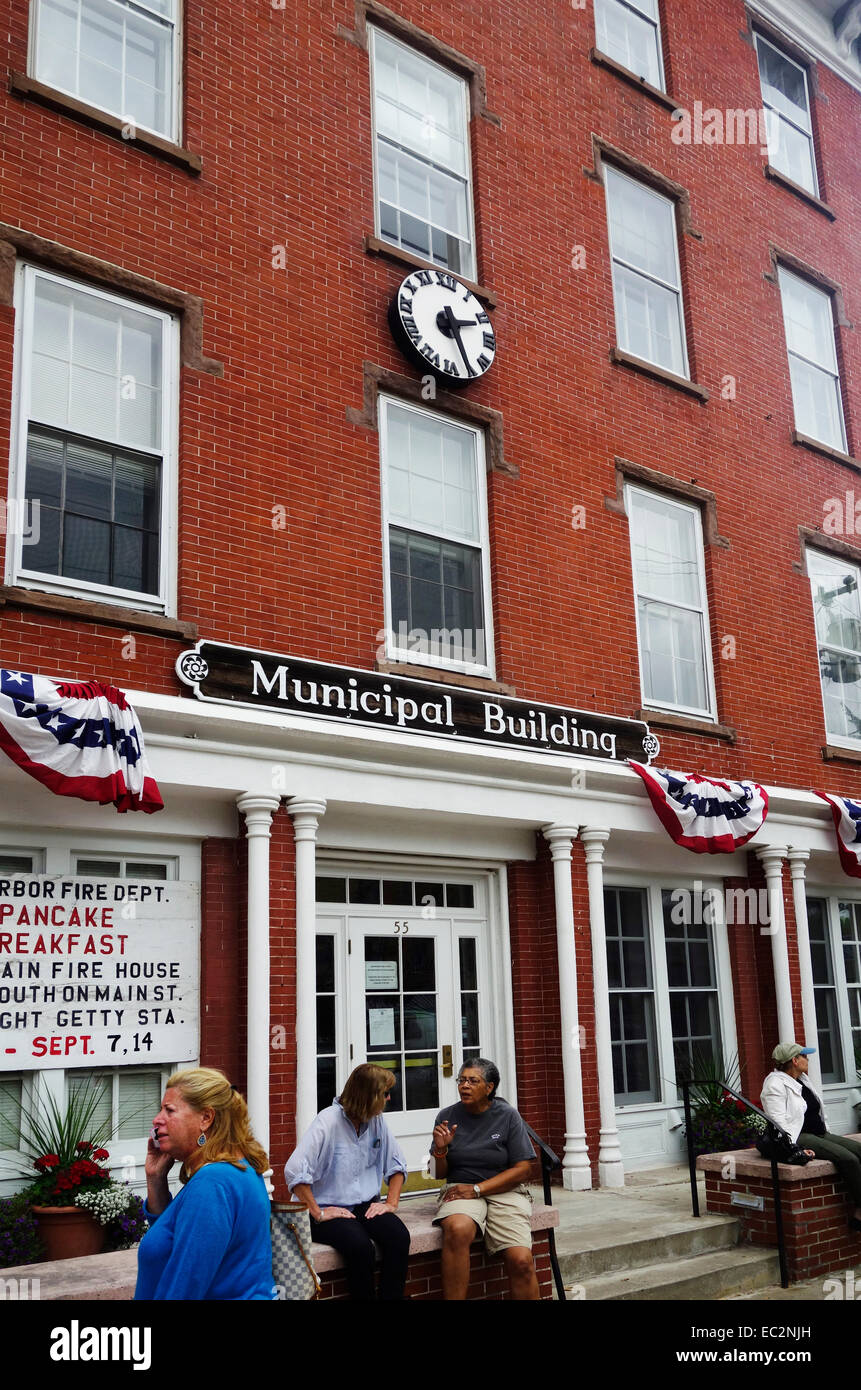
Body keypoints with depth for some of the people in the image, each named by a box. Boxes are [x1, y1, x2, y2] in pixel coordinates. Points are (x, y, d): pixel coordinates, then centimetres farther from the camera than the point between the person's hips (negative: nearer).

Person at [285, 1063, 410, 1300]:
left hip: (366, 1205, 6)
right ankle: (363, 1297, -12)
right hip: (330, 1209, -5)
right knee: (361, 1247, -33)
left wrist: (391, 1203, 3)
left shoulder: (377, 1121, 6)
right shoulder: (329, 1121, -15)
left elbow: (396, 1164, 17)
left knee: (399, 1237, -23)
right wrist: (318, 1213, -20)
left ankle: (392, 1297, -11)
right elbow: (295, 1171, -23)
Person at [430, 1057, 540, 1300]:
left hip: (503, 1191, 0)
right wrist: (441, 1149, -11)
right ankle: (452, 1299, -23)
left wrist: (477, 1189, -10)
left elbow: (522, 1169, -3)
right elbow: (440, 1173, 11)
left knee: (521, 1261, -24)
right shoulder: (448, 1116, 5)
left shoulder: (507, 1116, 0)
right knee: (457, 1229, -35)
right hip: (460, 1189, 1)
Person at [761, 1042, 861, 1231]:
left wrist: (827, 1136, 15)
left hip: (819, 1134, 9)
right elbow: (778, 1122, -18)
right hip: (799, 1137, -9)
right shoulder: (776, 1084, -9)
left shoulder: (802, 1080, 19)